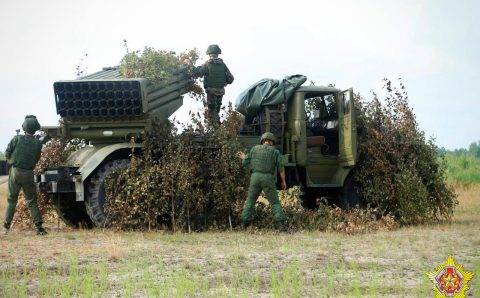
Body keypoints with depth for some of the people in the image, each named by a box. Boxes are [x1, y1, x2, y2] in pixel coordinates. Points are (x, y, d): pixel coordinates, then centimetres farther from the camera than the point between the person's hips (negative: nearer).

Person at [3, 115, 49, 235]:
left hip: (15, 172, 0)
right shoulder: (38, 144, -4)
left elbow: (7, 154, -3)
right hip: (28, 174, 0)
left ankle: (6, 226, 10)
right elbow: (36, 159, 5)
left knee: (12, 200, 11)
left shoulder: (17, 139, -7)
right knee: (31, 201, 8)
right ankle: (39, 227, 2)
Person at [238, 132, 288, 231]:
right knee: (275, 202, 3)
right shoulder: (275, 152, 5)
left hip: (255, 177, 2)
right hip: (268, 179, -1)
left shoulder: (255, 149, 10)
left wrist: (243, 157, 32)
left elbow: (245, 163, 10)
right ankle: (281, 223, -12)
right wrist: (283, 181, 6)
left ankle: (244, 223, 7)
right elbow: (281, 168, -2)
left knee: (250, 201, 13)